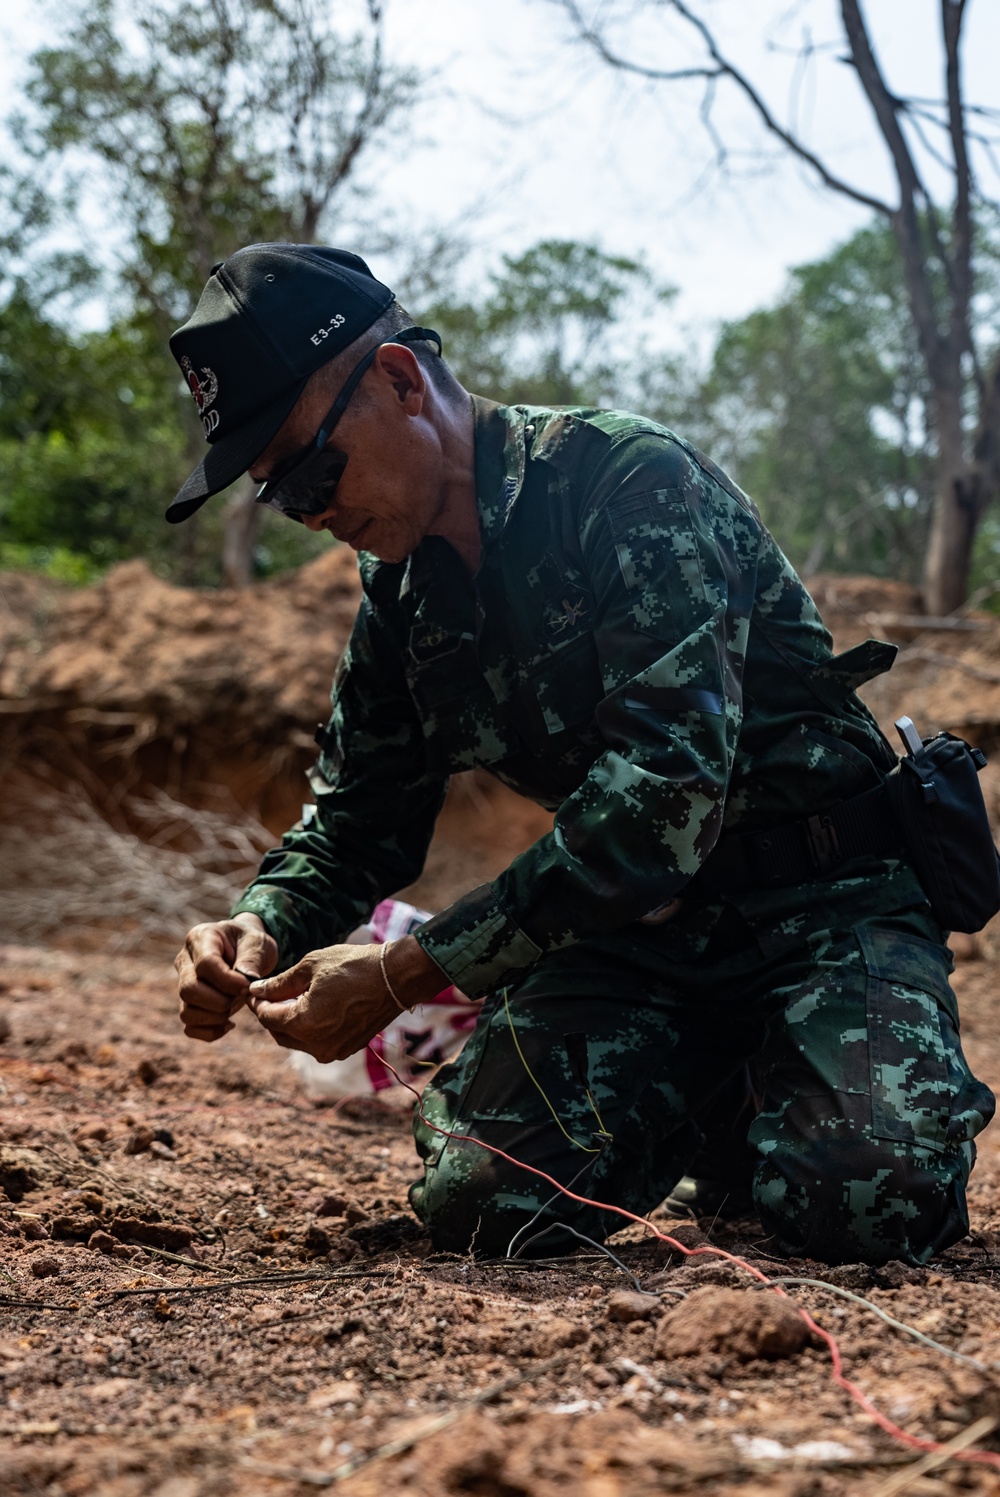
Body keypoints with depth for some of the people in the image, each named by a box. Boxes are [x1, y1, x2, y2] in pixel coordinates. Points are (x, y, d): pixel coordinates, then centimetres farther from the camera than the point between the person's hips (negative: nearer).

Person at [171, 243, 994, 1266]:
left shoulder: (631, 483, -17)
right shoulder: (400, 603, 7)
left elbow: (665, 792, -27)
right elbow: (355, 823, 17)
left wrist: (407, 973, -27)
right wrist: (263, 926, -7)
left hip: (825, 897, -6)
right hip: (636, 919, 6)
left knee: (862, 1200, -30)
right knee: (479, 1201, -17)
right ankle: (712, 1085, 13)